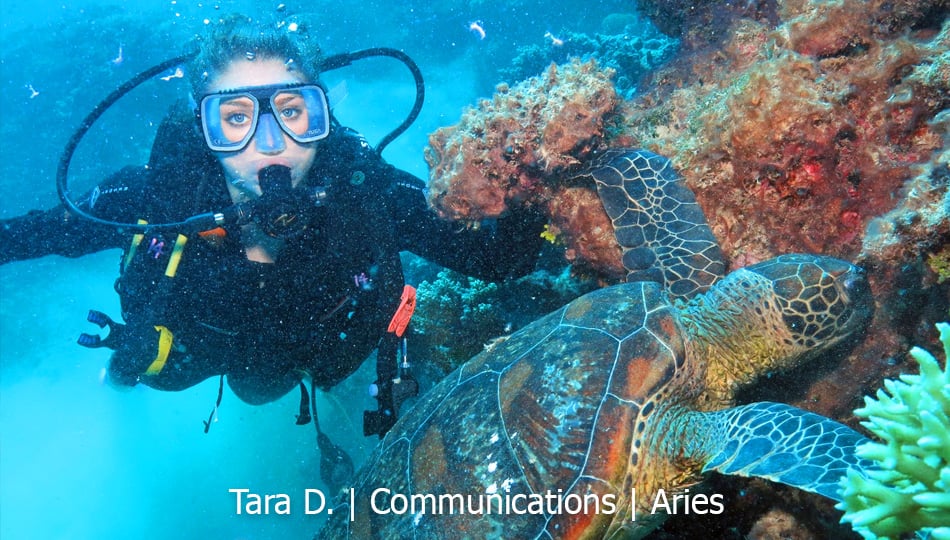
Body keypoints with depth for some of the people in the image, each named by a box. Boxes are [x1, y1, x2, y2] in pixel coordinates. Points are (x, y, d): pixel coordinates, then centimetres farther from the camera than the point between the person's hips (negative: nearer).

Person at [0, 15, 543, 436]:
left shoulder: (370, 189, -40)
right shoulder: (157, 194, -38)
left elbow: (495, 256, -38)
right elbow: (65, 228, -18)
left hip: (309, 349, 1)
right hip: (191, 340, -1)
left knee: (257, 388, 34)